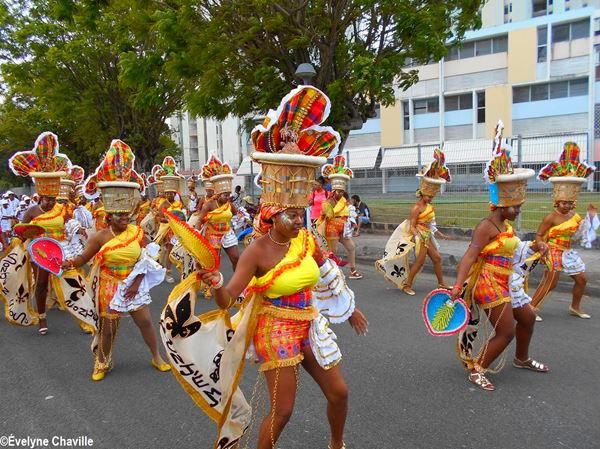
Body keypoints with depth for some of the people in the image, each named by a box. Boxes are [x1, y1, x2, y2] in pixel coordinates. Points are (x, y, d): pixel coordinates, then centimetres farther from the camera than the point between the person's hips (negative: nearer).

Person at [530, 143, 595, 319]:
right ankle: (532, 307, -6)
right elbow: (539, 235, -16)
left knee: (582, 279, 15)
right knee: (550, 282, -13)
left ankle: (575, 307, 33)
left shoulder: (574, 215, 5)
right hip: (554, 252, -8)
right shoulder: (551, 217, -17)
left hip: (568, 252, 8)